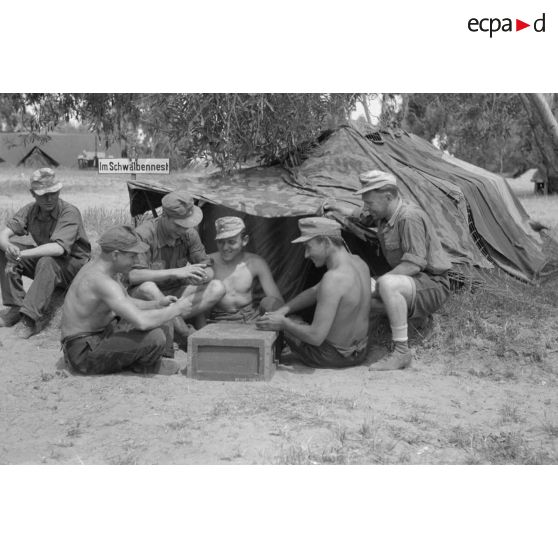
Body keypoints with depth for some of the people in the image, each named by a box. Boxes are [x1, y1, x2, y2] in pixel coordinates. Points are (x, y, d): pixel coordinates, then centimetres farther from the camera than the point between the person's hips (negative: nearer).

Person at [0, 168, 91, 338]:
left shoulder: (70, 213, -21)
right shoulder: (30, 210, -3)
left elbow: (58, 248, -34)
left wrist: (21, 254, -39)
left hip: (74, 264, -6)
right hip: (43, 258, 6)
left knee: (47, 262, -38)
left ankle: (32, 318, -35)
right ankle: (16, 307, -13)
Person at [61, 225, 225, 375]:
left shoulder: (99, 267, 5)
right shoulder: (102, 281, -28)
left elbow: (127, 303, 17)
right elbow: (141, 321, -36)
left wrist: (157, 304, 0)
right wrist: (176, 309, -21)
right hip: (84, 354, -10)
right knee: (154, 337, -26)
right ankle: (144, 365, 1)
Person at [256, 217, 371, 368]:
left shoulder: (334, 279, -30)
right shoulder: (358, 262, -2)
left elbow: (316, 336, -30)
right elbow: (315, 292, 10)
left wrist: (283, 323, -16)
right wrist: (283, 309, 1)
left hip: (331, 357, -8)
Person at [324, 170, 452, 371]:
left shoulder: (409, 217, -23)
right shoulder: (384, 214, 5)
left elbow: (415, 263, -28)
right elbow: (365, 217, 29)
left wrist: (377, 282, -26)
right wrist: (342, 211, 12)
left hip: (433, 286, -9)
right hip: (412, 280, 9)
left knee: (387, 285, -38)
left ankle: (402, 352, -27)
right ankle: (417, 315, 6)